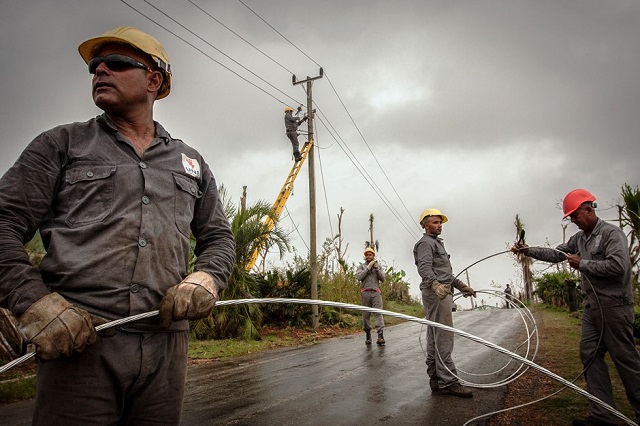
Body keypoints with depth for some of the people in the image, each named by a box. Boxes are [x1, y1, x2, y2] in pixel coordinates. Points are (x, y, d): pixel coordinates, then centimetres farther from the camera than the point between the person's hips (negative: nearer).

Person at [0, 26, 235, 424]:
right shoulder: (62, 144, 10)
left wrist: (205, 279, -3)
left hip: (166, 348, 3)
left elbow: (219, 237, 18)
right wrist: (35, 302, -13)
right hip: (77, 340, -2)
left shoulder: (191, 162, 17)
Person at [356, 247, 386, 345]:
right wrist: (368, 267, -7)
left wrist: (377, 269, -4)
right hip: (365, 292, 0)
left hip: (376, 292, 0)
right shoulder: (361, 266, 14)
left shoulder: (378, 266, 19)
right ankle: (368, 336, 10)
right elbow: (359, 277, -4)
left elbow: (383, 279, 9)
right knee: (366, 315, 0)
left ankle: (381, 336, -20)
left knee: (378, 313, -12)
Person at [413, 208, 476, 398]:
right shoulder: (426, 243, -6)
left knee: (435, 338, 10)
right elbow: (424, 267, -24)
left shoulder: (436, 243, 28)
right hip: (436, 294, -11)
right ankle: (448, 381, -11)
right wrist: (435, 284, -41)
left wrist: (461, 286, 32)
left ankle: (436, 381, 14)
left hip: (442, 293, 11)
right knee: (443, 338, -12)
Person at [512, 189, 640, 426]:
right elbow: (555, 254, 17)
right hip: (592, 307, 8)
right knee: (590, 355, 5)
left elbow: (618, 266, -23)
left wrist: (582, 264, -14)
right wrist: (528, 251, 9)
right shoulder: (578, 238, 13)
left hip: (614, 306, -8)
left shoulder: (612, 233, -11)